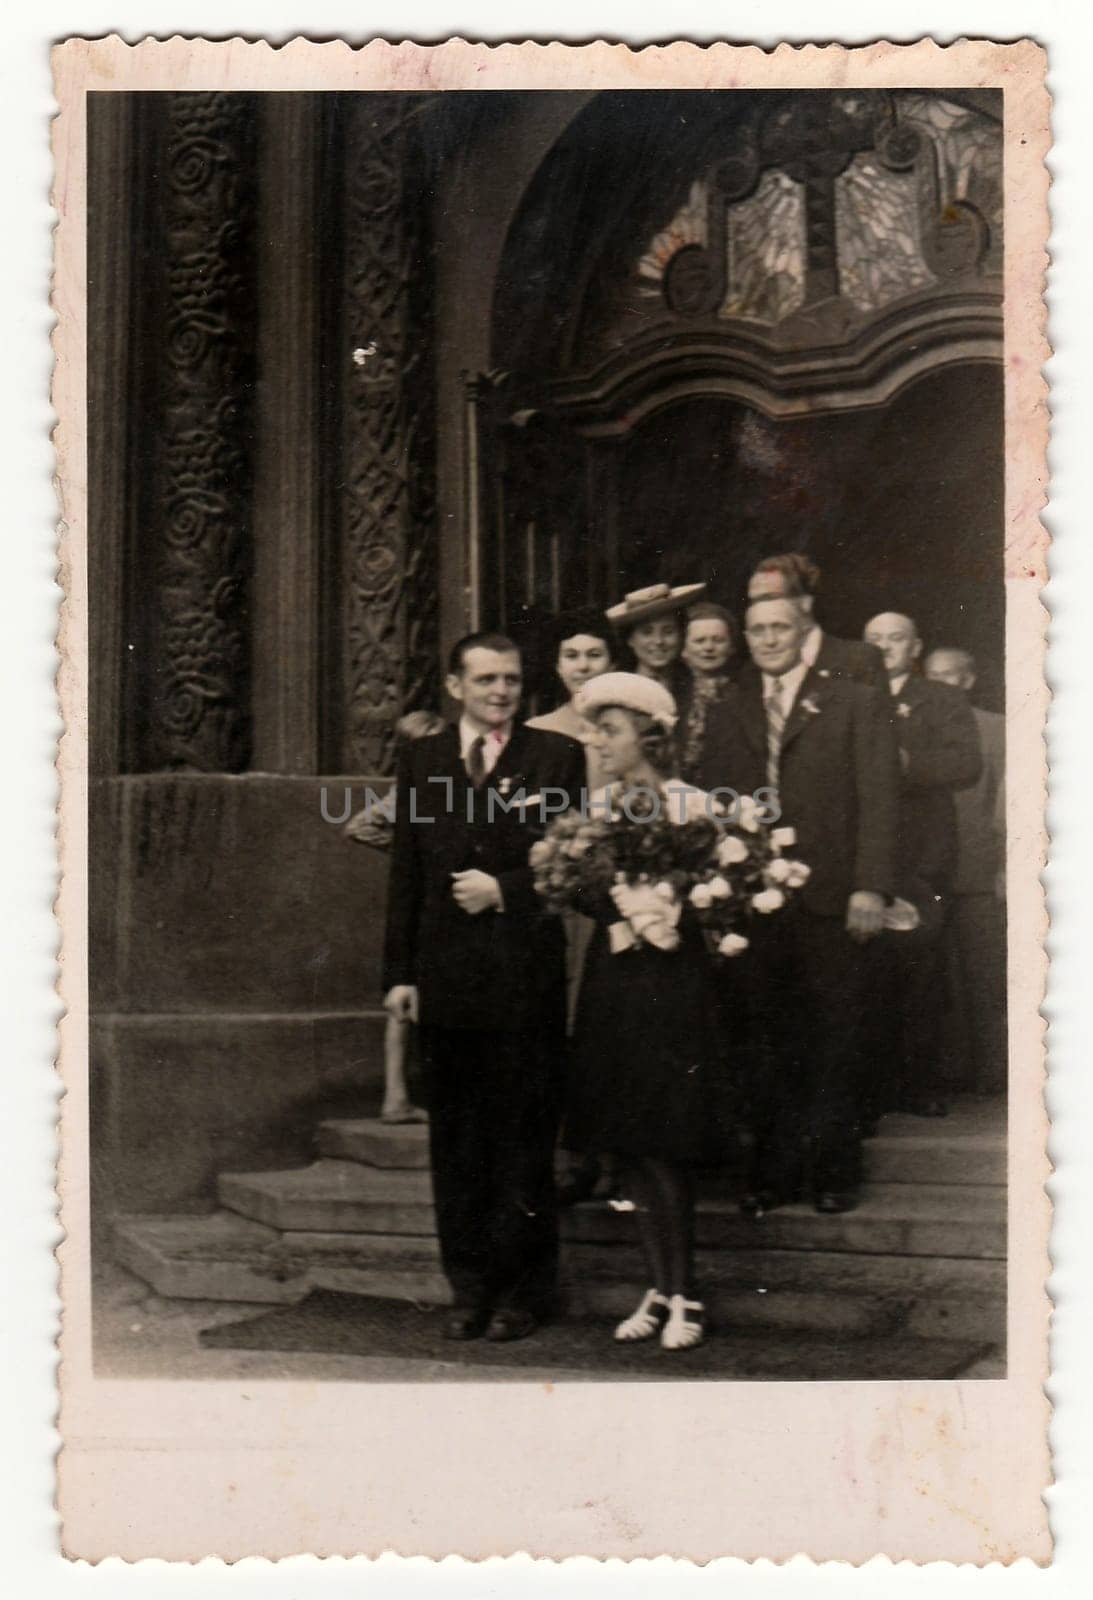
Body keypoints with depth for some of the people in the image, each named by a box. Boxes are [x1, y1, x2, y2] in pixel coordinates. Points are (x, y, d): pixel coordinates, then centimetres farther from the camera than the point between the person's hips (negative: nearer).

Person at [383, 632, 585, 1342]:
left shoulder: (558, 756, 1)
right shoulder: (422, 758, 10)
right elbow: (406, 871, 9)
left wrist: (504, 890, -14)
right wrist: (401, 970, 5)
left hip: (528, 977, -3)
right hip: (447, 978, 3)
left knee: (525, 1140, 5)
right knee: (456, 1143, 9)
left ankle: (523, 1291, 16)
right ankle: (470, 1285, 20)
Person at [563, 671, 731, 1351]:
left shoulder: (689, 803, -5)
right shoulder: (598, 804, 11)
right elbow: (585, 893, 13)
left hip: (670, 978, -6)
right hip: (613, 976, 6)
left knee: (664, 1147, -5)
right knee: (631, 1147, 8)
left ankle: (684, 1296, 6)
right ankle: (661, 1288, 18)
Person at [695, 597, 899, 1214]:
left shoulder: (856, 703, 3)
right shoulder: (728, 715, 15)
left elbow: (879, 799, -4)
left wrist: (871, 887, -13)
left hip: (831, 902, -3)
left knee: (833, 1044, 6)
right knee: (770, 1044, 5)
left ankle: (834, 1169, 18)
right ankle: (775, 1170, 16)